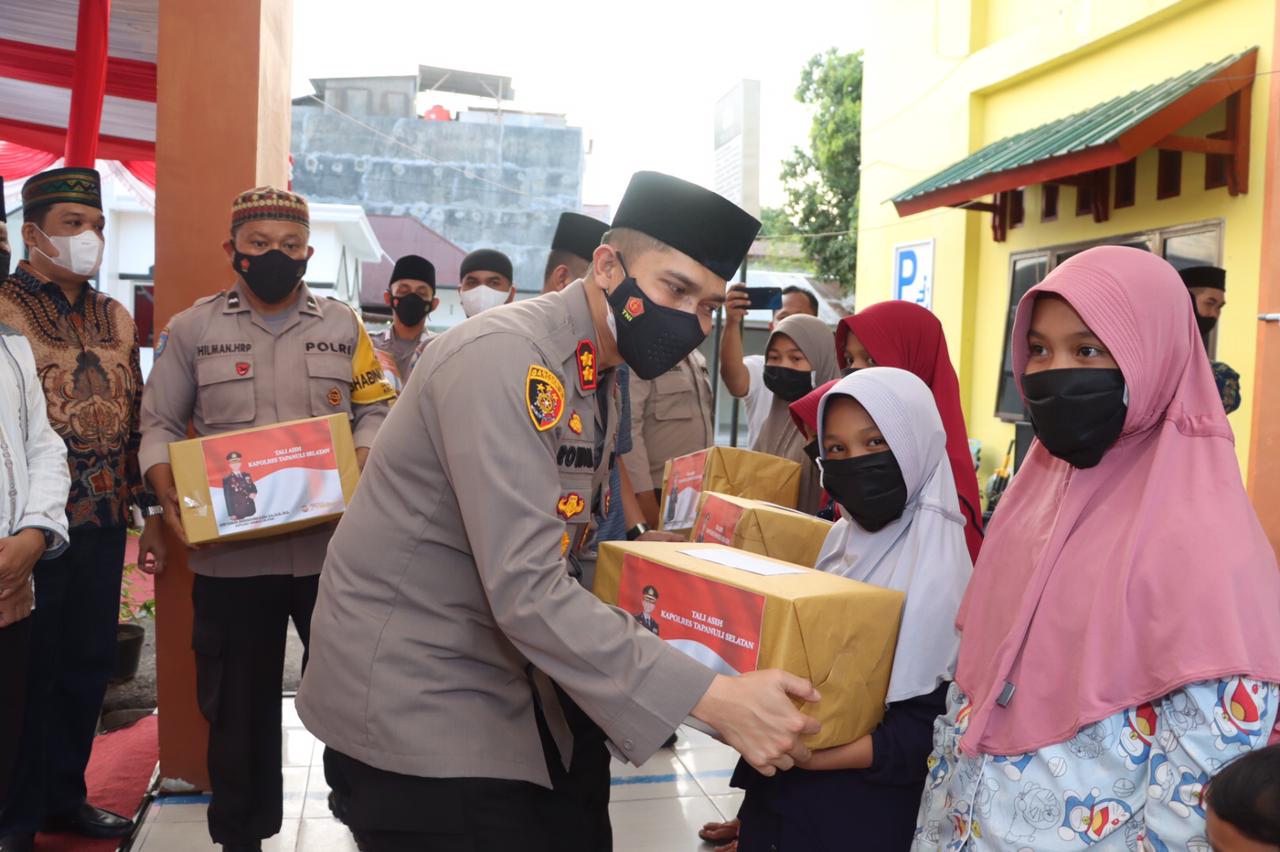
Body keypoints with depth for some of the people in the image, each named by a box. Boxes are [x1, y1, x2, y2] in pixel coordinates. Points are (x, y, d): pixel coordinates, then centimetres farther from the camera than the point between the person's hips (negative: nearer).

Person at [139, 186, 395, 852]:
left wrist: (364, 461, -12)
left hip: (332, 547, 0)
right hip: (229, 554, 0)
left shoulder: (342, 326, 9)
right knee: (238, 702, 12)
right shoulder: (192, 328, 6)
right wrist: (168, 489, -11)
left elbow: (375, 408, 9)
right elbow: (159, 424, 7)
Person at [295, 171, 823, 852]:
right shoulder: (505, 359, -23)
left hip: (499, 682, 9)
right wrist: (713, 697, -30)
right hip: (409, 711, -8)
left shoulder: (597, 378, 7)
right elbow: (528, 593, -29)